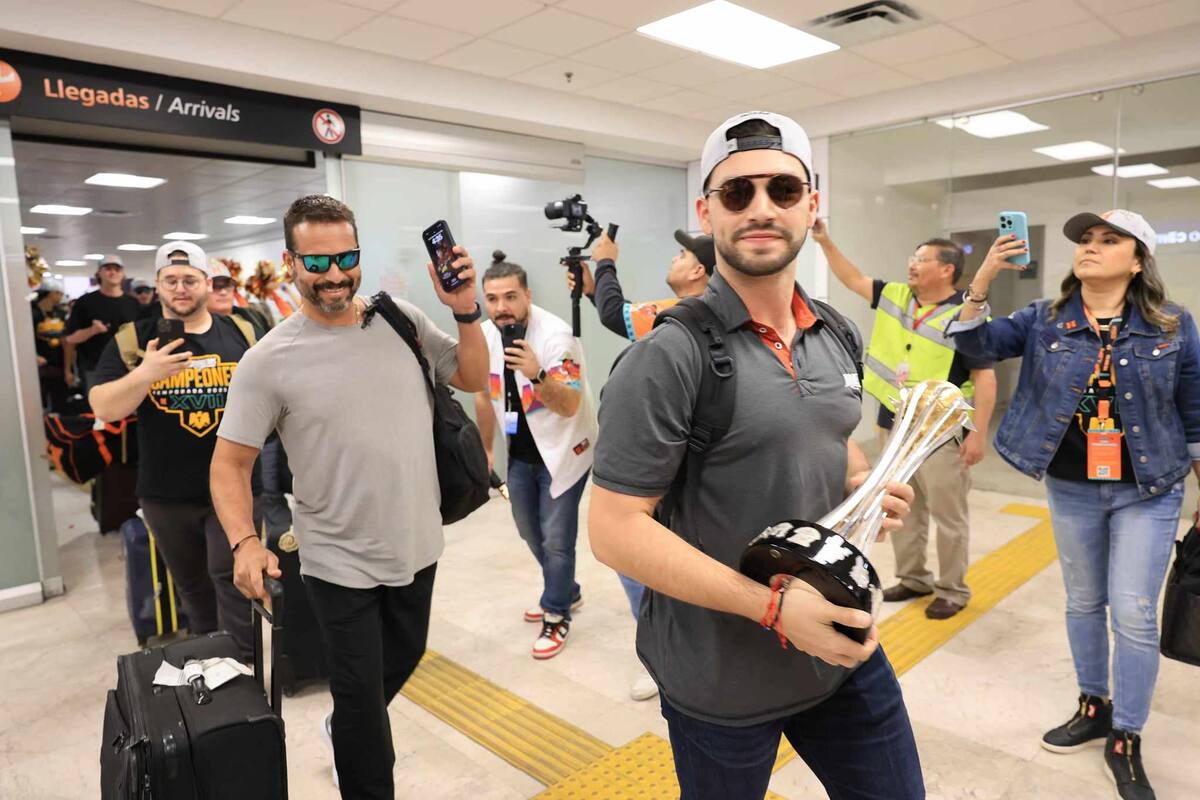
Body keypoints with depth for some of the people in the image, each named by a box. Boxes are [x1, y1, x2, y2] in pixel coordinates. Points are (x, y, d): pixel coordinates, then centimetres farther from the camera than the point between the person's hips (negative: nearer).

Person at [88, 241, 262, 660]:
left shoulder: (240, 334, 2)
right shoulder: (132, 339, 0)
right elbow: (103, 408, -8)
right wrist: (144, 374, -24)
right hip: (167, 494, 2)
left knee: (230, 576, -4)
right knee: (193, 585, 17)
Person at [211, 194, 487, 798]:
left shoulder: (403, 319, -4)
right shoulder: (269, 360, -13)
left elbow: (473, 380, 3)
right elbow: (230, 463, -8)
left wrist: (466, 312, -12)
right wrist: (244, 541, -23)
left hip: (417, 544, 5)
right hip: (339, 561, -4)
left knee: (403, 659, 26)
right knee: (361, 695, 8)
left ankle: (344, 729, 56)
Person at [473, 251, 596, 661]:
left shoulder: (556, 335, -25)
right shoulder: (484, 336, -6)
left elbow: (570, 406, -30)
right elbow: (484, 395, 8)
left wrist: (537, 375, -47)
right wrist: (486, 449, 14)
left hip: (563, 451, -7)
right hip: (521, 453, 7)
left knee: (556, 539, -1)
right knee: (531, 531, 20)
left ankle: (556, 616, 20)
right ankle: (566, 593, 42)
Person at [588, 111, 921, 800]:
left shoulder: (838, 337, 2)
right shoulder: (670, 356, -20)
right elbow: (615, 529, -20)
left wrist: (865, 484, -3)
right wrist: (775, 606, -25)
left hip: (844, 646, 6)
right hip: (721, 679, -5)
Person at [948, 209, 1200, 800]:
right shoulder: (1045, 321, -3)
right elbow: (976, 344, -13)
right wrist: (982, 279, -28)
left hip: (1148, 492, -2)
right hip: (1071, 489, 2)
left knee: (1134, 615, 0)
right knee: (1083, 604, 15)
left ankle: (1125, 740, 19)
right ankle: (1094, 707, 36)